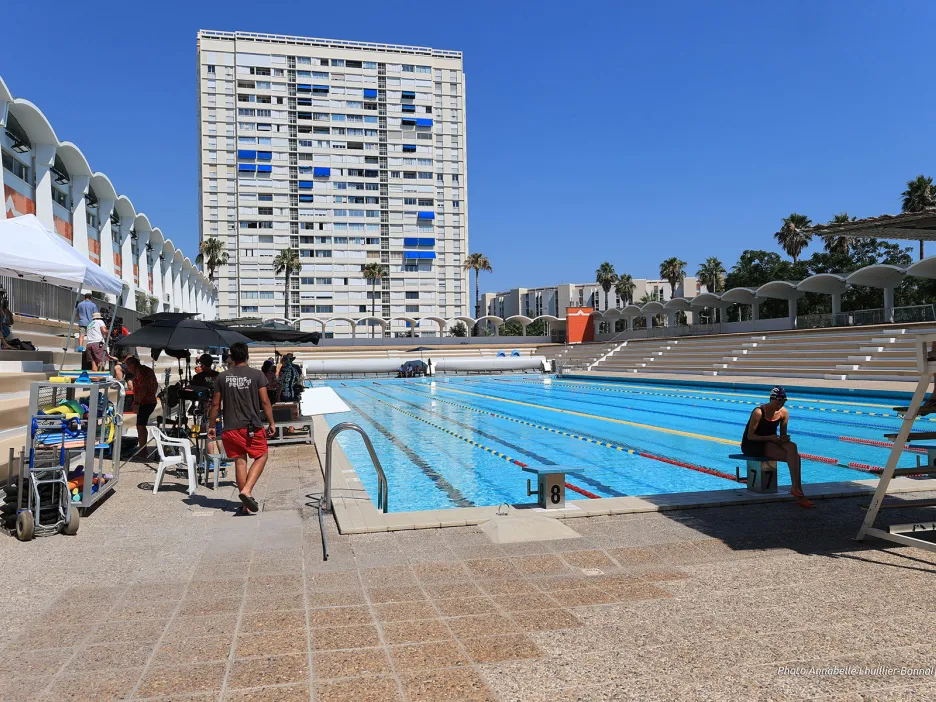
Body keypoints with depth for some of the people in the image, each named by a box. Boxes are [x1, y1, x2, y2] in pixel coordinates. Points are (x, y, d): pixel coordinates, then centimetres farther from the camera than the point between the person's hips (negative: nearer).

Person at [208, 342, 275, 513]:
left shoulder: (222, 377, 4)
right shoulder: (257, 374, -4)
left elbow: (215, 404, 5)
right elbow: (265, 401, -7)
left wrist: (211, 426, 14)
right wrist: (271, 423, 2)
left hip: (231, 428, 3)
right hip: (252, 426, -3)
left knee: (240, 461, 9)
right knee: (261, 456, 13)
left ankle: (247, 504, 15)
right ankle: (247, 490, -8)